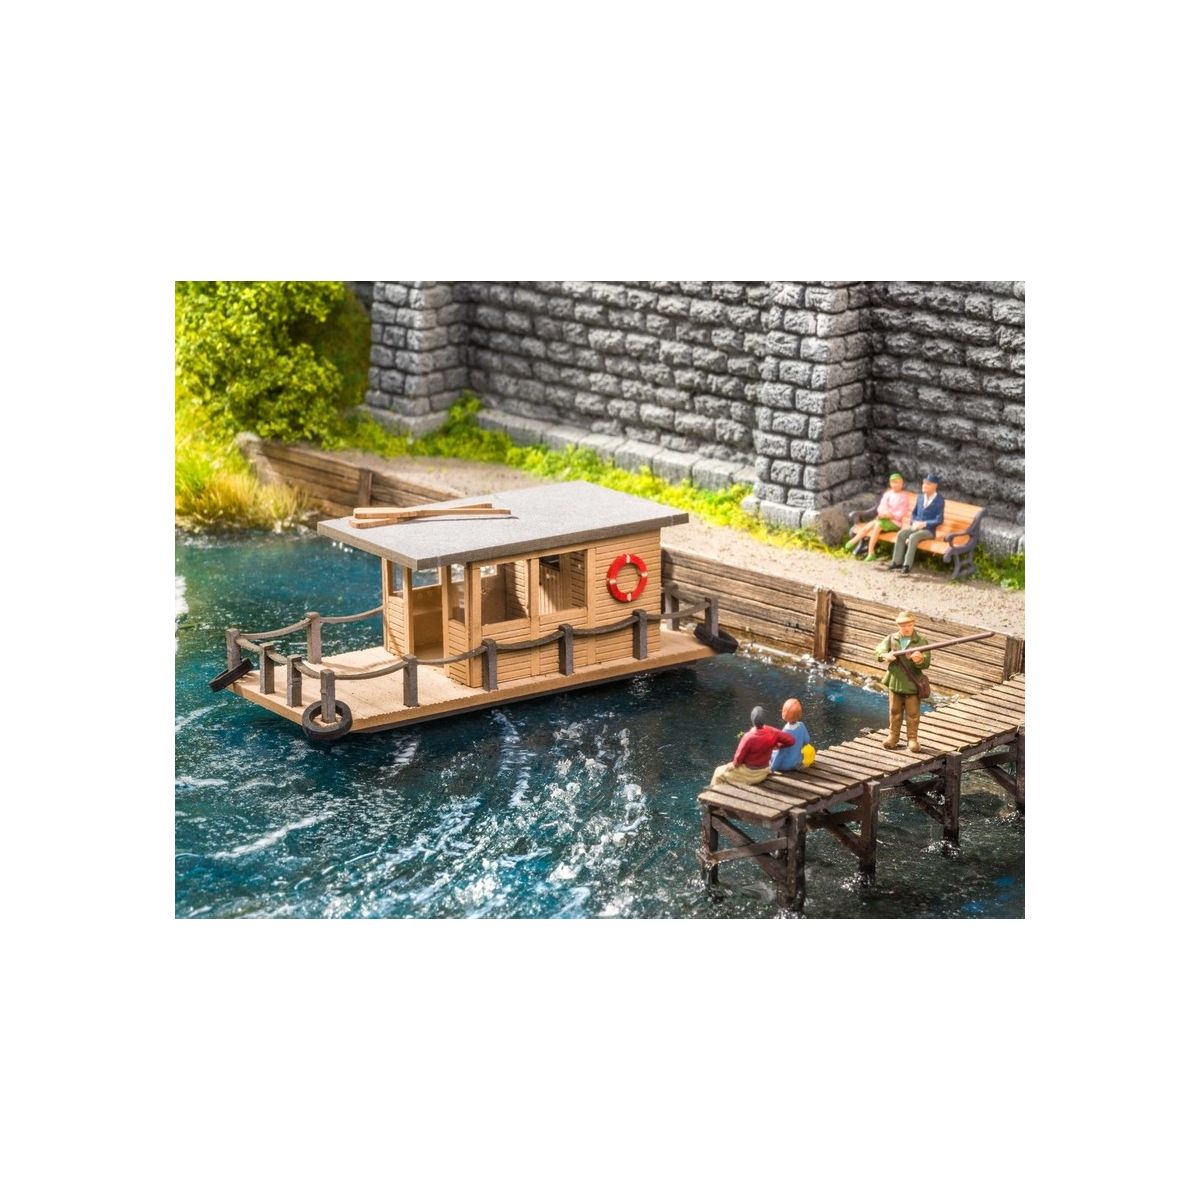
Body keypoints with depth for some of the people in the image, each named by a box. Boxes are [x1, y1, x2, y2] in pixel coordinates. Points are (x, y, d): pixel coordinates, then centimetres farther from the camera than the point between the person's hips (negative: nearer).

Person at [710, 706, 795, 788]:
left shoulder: (748, 737, -32)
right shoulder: (772, 732, -18)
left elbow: (738, 759, -22)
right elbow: (791, 740, -13)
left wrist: (733, 765, 0)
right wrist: (777, 745, 2)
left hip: (749, 774, -6)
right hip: (764, 772, 6)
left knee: (719, 772, 16)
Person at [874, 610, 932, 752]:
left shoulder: (921, 642, -7)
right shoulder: (891, 638, 1)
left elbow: (926, 663, -13)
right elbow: (879, 649, -9)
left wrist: (920, 660, -37)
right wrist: (885, 655, -31)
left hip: (912, 684, -2)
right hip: (895, 682, 2)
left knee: (913, 713, 6)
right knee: (894, 711, 14)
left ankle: (912, 738, 18)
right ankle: (893, 735, 27)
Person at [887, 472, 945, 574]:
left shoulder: (939, 501, -6)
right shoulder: (920, 497, 12)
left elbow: (939, 520, -12)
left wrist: (923, 524, -20)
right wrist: (914, 522, 0)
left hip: (928, 530, -6)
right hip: (916, 527, 6)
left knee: (913, 537, -34)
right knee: (901, 534, -22)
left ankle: (907, 565, -35)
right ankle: (897, 562, -22)